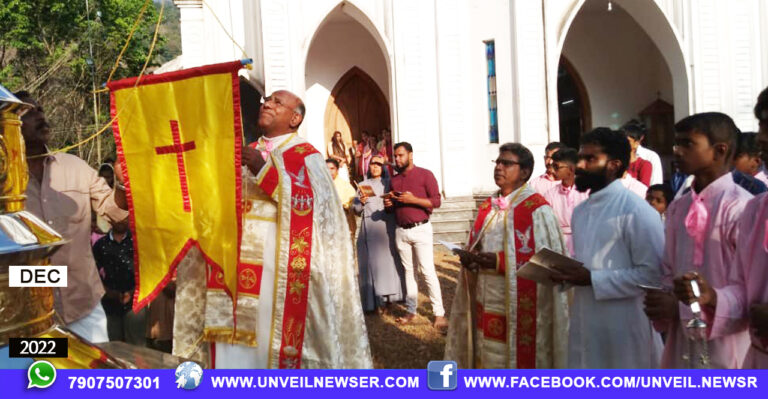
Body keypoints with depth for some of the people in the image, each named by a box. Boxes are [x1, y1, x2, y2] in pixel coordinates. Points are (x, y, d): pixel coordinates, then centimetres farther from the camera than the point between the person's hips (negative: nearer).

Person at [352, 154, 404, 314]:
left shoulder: (389, 183, 10)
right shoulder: (363, 184, 14)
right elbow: (356, 210, 11)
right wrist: (361, 202, -9)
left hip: (386, 227, -1)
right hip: (369, 228, 1)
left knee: (387, 260, -5)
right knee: (371, 262, -2)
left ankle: (386, 298, 3)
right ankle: (376, 300, 1)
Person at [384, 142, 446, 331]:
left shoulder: (425, 174, -3)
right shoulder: (394, 179, 14)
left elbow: (436, 201, -9)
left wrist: (413, 199, -20)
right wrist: (389, 204, 1)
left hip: (420, 229, -5)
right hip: (401, 231, 6)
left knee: (427, 271, -9)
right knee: (408, 271, 8)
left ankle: (439, 313, -5)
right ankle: (411, 311, 12)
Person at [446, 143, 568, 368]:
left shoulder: (537, 209, -11)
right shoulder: (487, 206, 10)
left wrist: (500, 261, -22)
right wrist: (469, 258, -6)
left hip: (520, 308, -6)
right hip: (487, 304, 6)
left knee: (519, 362, 5)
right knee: (488, 360, 14)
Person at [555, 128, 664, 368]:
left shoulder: (637, 211, -13)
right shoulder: (580, 212, 13)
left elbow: (653, 273, -18)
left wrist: (593, 279, -20)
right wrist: (565, 274, 1)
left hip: (625, 329, -7)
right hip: (585, 326, 8)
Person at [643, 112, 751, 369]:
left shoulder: (741, 208, -14)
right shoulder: (677, 209, 9)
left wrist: (712, 297, -33)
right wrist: (666, 304, -5)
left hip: (726, 349, -6)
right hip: (682, 344, 7)